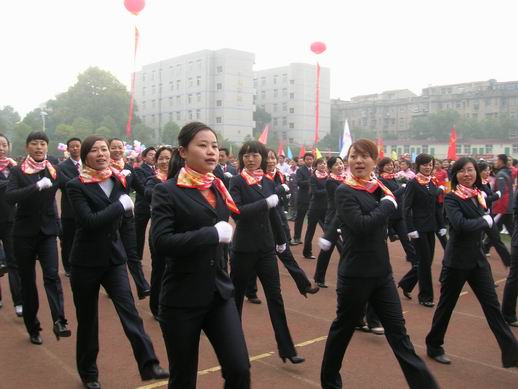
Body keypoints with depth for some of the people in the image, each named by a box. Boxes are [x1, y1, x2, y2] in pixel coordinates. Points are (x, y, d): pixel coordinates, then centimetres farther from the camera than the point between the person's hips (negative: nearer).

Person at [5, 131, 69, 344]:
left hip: (47, 231, 0)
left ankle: (59, 321, -22)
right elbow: (9, 196, -20)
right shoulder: (17, 171, -3)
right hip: (24, 232, 0)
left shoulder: (54, 170, 3)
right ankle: (33, 327, 21)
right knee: (28, 280, 8)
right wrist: (37, 186, -30)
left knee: (52, 275, -16)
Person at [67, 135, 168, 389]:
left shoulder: (118, 180, 2)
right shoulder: (76, 186, -11)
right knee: (87, 319, 10)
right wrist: (120, 205, -22)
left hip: (114, 258, 3)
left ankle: (148, 365, -4)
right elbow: (88, 221, -24)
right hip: (86, 261, -3)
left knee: (129, 312, -6)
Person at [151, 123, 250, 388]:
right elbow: (161, 243, -23)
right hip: (182, 299, -5)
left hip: (219, 293, 5)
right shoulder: (167, 191, -10)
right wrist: (213, 234, -21)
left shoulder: (218, 187, 9)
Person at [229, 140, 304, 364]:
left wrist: (281, 240, 26)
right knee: (236, 295, 9)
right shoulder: (237, 181, -8)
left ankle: (286, 349, 8)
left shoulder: (268, 183, 7)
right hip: (244, 248, -4)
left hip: (266, 247, 4)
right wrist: (266, 202, -22)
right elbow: (236, 211, -22)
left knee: (275, 296, 3)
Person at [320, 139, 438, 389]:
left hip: (382, 271, 6)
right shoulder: (344, 192, -11)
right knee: (343, 328, 11)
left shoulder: (379, 188, 8)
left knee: (398, 330, 8)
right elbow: (362, 225, -25)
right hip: (355, 274, -5)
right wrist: (387, 204, -13)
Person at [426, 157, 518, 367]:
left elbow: (488, 221, 7)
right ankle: (433, 346, 25)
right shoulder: (451, 198, -12)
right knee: (447, 304, 7)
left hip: (478, 258, 5)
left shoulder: (480, 195, 7)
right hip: (456, 260, -5)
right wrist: (484, 221, -13)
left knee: (492, 304, 6)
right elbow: (461, 225, -26)